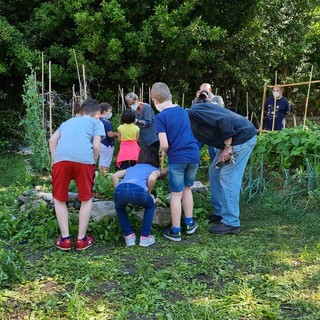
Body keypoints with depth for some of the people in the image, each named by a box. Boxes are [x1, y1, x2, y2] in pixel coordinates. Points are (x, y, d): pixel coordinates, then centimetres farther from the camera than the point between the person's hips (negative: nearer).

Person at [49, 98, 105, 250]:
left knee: (59, 199, 19)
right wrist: (92, 164, 20)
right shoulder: (97, 123, 24)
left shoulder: (68, 121, 35)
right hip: (84, 159, -2)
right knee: (86, 199, 17)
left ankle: (65, 239, 17)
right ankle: (82, 239, 18)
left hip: (61, 159, 2)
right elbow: (96, 146, 8)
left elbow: (52, 140, 20)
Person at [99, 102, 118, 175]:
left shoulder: (99, 120, 8)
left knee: (101, 162, 14)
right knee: (106, 165, -3)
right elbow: (110, 134, -25)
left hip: (102, 143, 9)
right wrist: (116, 134, -5)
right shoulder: (107, 122, -19)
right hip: (107, 145, -9)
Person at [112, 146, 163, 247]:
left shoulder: (132, 168, 39)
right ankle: (144, 237, 26)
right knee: (151, 205, 31)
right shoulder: (155, 170, 29)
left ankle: (129, 236, 29)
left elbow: (114, 176, 25)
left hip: (120, 189, 3)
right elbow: (151, 178, 4)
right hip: (137, 190, -3)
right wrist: (149, 192, 20)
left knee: (119, 208, 38)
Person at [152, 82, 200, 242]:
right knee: (187, 189, 22)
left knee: (176, 194, 5)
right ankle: (189, 223, 29)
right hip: (194, 155, 6)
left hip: (177, 158, -6)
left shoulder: (160, 117, -8)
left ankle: (175, 231, 13)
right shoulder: (183, 111, 12)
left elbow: (164, 145, -15)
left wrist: (164, 151, 8)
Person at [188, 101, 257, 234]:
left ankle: (231, 223, 0)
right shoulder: (189, 123, 12)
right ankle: (219, 212, 23)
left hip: (243, 136, -10)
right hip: (232, 139, 10)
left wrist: (227, 148, -21)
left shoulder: (194, 112, -17)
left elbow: (224, 120, -25)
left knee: (228, 178, -8)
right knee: (215, 172, 14)